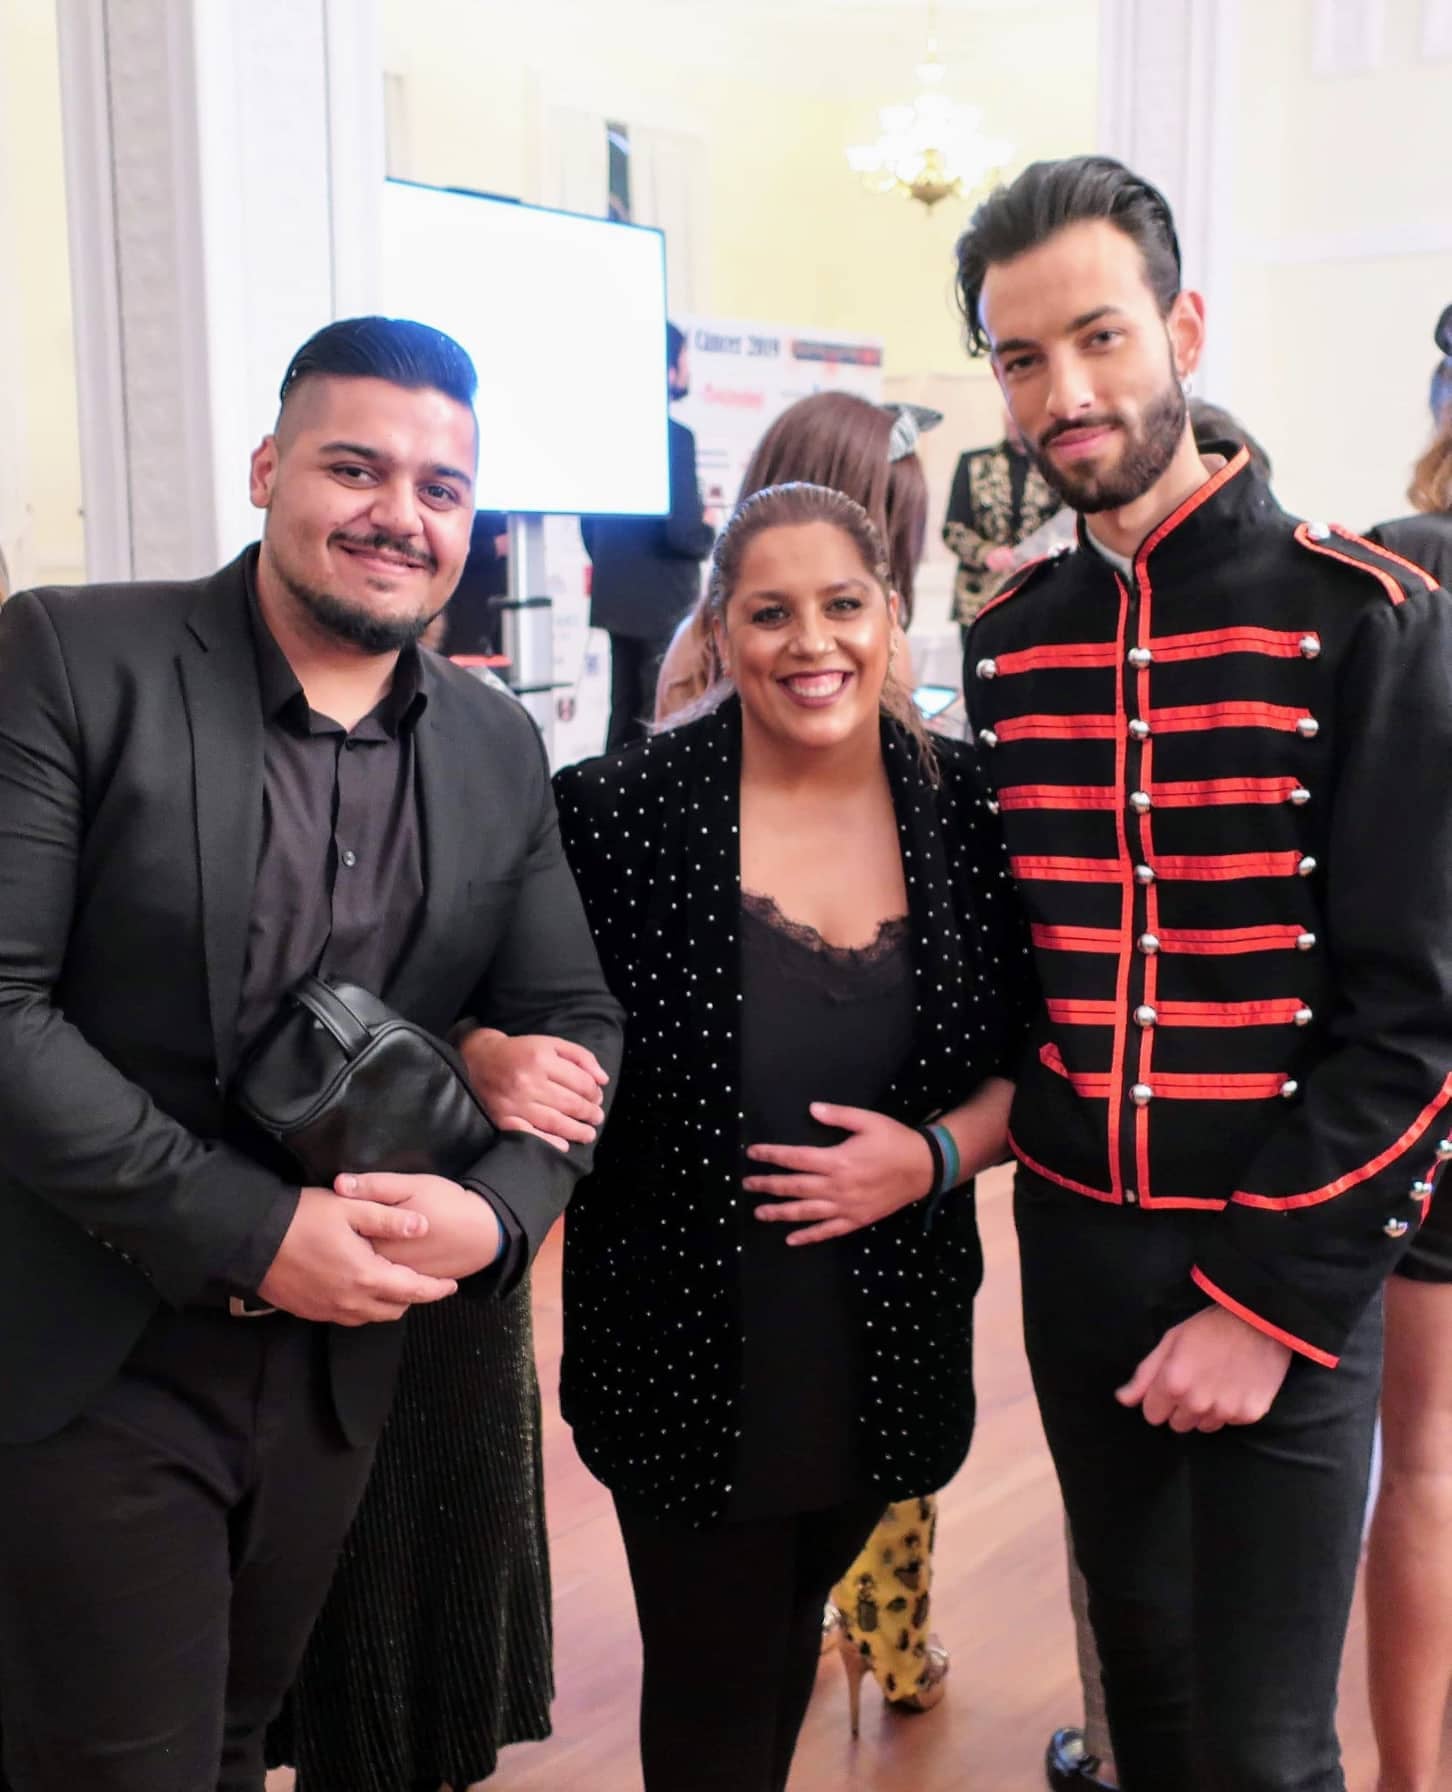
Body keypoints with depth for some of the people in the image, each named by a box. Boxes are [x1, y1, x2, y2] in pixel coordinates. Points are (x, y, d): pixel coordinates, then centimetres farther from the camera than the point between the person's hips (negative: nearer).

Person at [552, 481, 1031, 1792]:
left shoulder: (969, 811, -5)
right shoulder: (623, 813, -13)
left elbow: (1036, 1058, 2)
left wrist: (937, 1153, -15)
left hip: (889, 1347, 3)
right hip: (687, 1354, -3)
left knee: (791, 1631, 27)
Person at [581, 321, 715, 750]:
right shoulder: (674, 435, -17)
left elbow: (589, 521, 14)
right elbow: (682, 530, -22)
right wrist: (709, 534, -2)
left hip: (616, 598, 8)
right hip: (663, 602, -8)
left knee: (626, 718, 15)